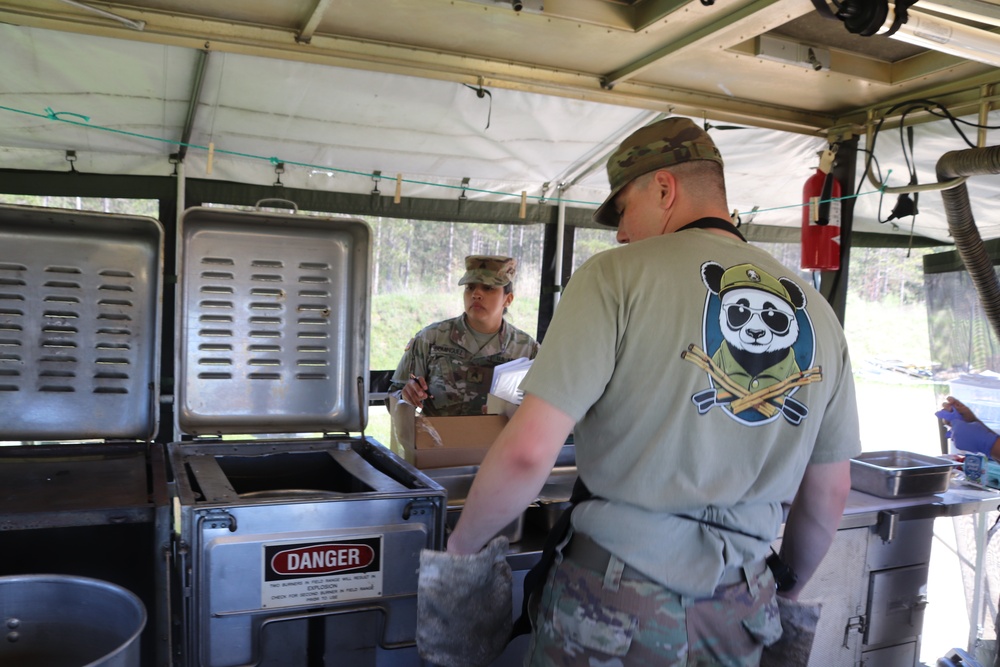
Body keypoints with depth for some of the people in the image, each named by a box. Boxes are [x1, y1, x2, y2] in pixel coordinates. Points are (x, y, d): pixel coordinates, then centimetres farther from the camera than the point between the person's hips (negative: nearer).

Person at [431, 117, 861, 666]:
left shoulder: (618, 275, -13)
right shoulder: (817, 313, 4)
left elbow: (527, 451, -19)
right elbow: (830, 491, 11)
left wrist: (462, 543, -1)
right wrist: (788, 590, 27)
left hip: (615, 604, -4)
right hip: (738, 615, 5)